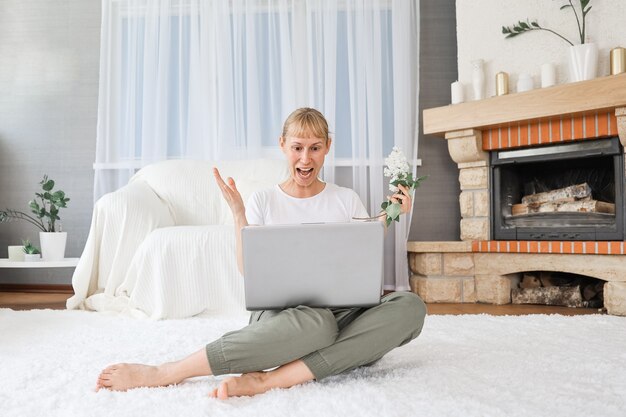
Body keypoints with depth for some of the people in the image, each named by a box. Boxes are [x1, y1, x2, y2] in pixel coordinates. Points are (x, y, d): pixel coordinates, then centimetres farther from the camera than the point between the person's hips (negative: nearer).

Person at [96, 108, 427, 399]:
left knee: (411, 305, -31)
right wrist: (238, 215, -6)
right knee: (316, 321, -41)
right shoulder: (262, 201, 9)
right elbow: (248, 271, 1)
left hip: (343, 314, 3)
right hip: (281, 314, -3)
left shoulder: (347, 200, 12)